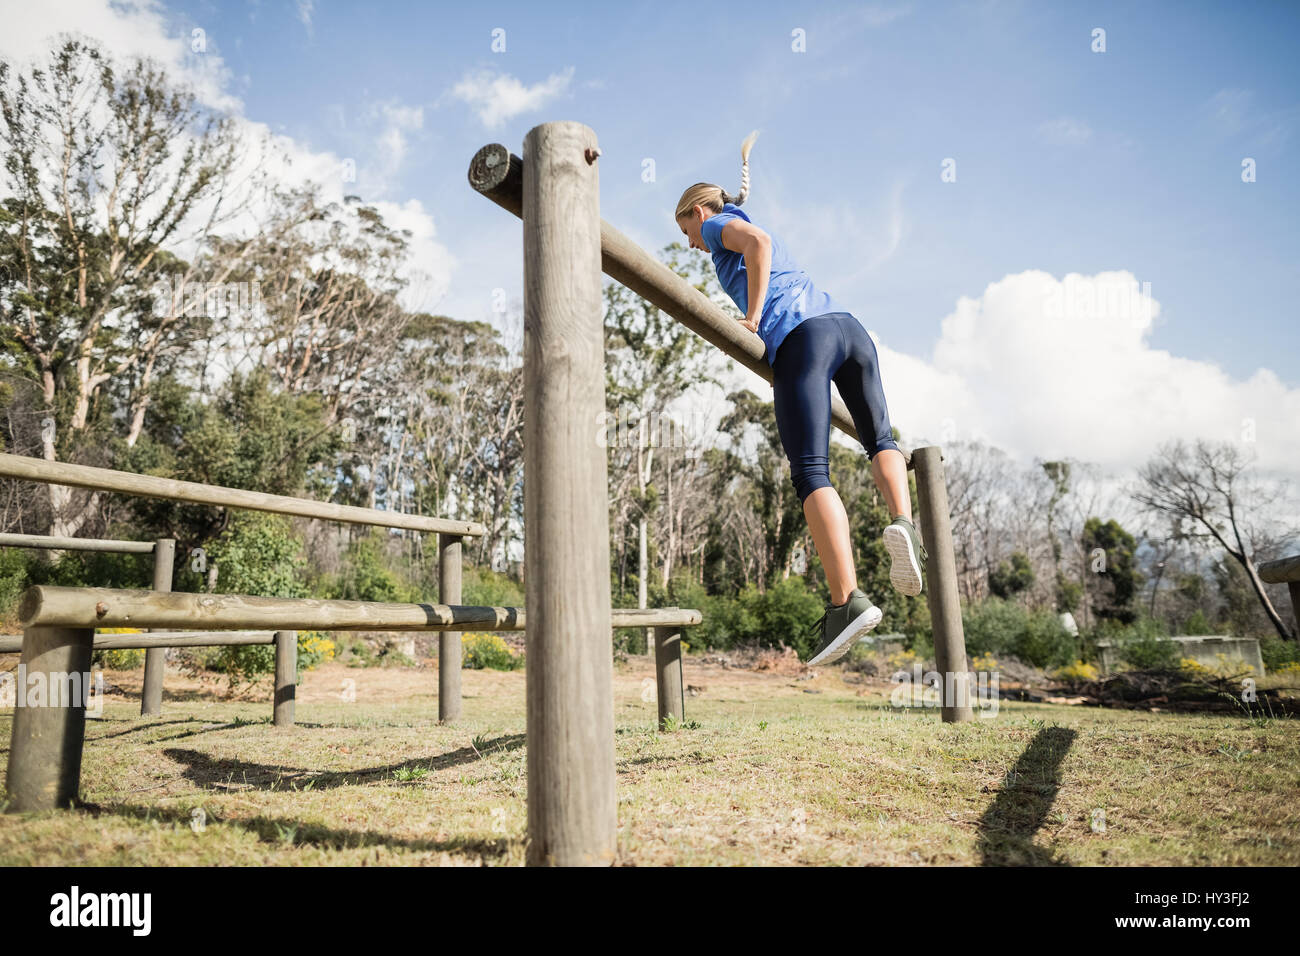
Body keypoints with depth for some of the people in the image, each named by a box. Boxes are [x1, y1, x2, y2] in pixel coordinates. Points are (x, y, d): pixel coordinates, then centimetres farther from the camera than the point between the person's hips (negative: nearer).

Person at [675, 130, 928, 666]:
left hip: (800, 337, -8)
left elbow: (757, 240, -5)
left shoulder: (719, 225, 16)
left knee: (811, 474, -14)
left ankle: (847, 601, -24)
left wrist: (752, 320, -5)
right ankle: (903, 523, -5)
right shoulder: (762, 239, 39)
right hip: (849, 325, 8)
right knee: (879, 439, 22)